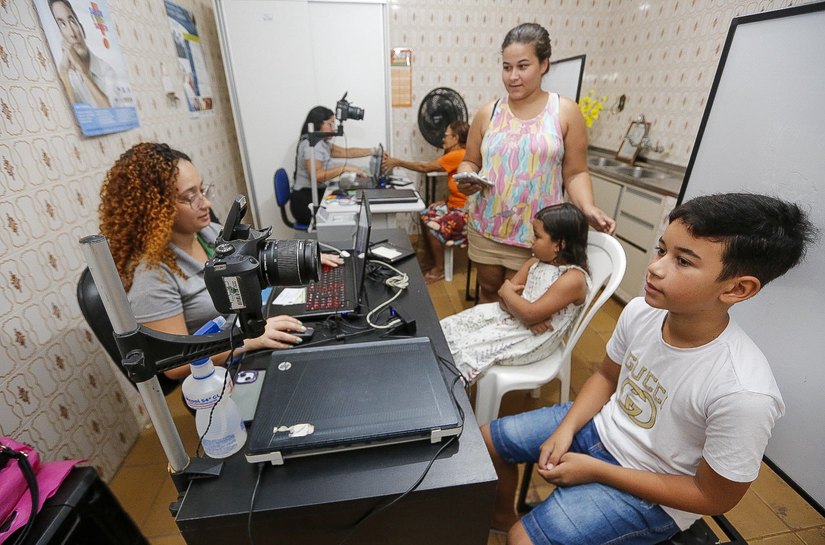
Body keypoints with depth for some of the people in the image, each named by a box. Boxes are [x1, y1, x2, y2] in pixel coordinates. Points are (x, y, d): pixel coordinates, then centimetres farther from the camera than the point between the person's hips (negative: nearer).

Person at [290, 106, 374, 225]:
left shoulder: (322, 143, 15)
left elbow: (346, 152, 17)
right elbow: (316, 175, -30)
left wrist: (373, 151, 13)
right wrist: (345, 168, -31)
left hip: (316, 195, 9)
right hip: (306, 202, -9)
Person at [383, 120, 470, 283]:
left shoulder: (457, 155, -21)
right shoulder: (457, 154, 9)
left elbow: (425, 167, -18)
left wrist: (397, 162, -11)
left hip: (466, 211, -10)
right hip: (455, 205, 10)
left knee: (433, 226, -23)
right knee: (425, 216, 4)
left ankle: (439, 269, -2)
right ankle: (429, 261, 14)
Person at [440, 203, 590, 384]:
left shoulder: (573, 279, -21)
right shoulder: (536, 261, 3)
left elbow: (530, 313, -26)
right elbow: (505, 295, 0)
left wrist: (507, 292, -10)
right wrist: (527, 318, -17)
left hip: (531, 339, -8)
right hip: (512, 317, 8)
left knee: (465, 350, -16)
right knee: (449, 328, -1)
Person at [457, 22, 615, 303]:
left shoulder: (566, 112, -1)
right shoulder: (488, 113, 4)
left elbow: (575, 173, 0)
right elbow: (469, 162, 11)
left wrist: (588, 209, -17)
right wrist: (467, 178, -12)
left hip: (535, 234, -2)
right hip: (485, 228, 3)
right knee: (488, 291, 18)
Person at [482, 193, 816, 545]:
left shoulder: (743, 393, -32)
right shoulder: (640, 312, -17)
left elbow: (714, 498, -17)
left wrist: (595, 470, -17)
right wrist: (566, 429, -11)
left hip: (649, 491, -5)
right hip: (600, 426, 5)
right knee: (488, 438, 11)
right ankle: (503, 516, 41)